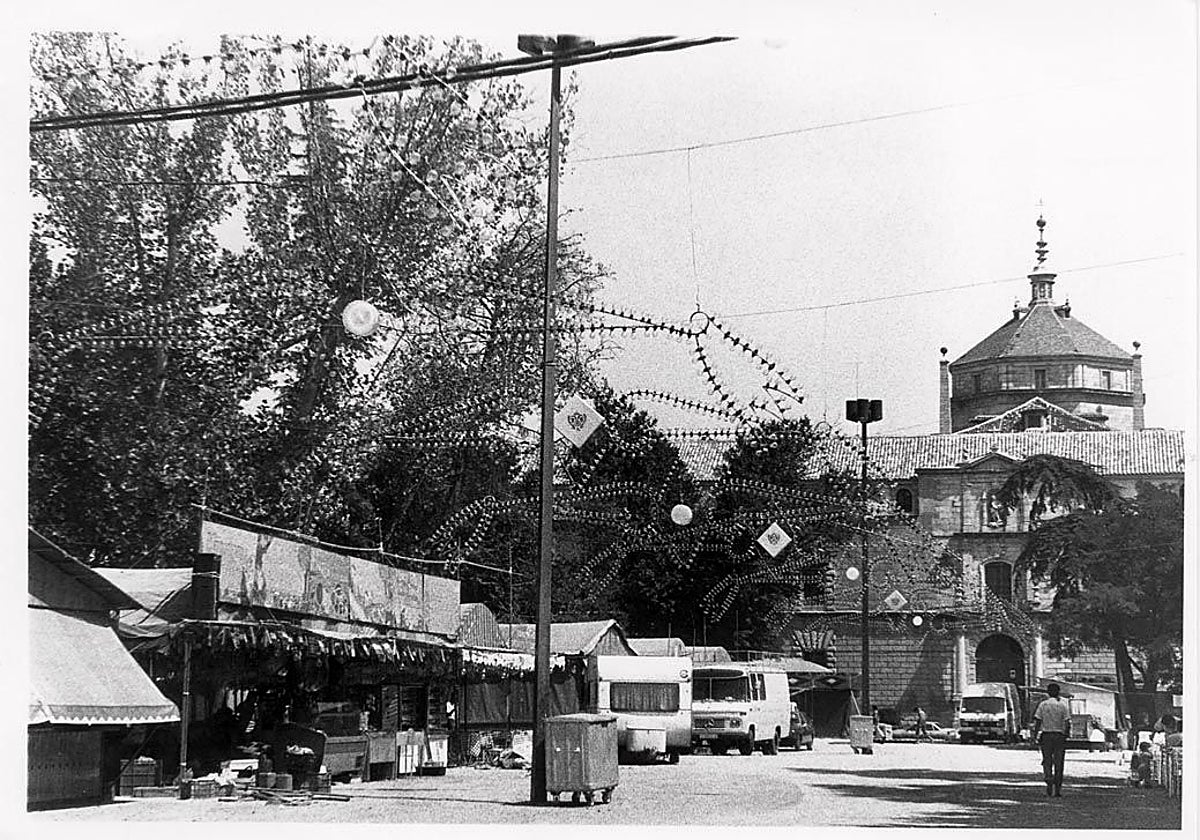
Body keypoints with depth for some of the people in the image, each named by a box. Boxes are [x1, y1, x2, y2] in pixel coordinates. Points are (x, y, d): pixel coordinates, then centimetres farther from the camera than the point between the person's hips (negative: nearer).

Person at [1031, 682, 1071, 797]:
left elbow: (1037, 721, -3)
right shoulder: (1063, 705, -1)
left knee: (1047, 761, 8)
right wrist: (1066, 735, 6)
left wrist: (1035, 736, 3)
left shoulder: (1043, 704, 0)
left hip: (1046, 735, 0)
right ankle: (1057, 788, 6)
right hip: (1059, 735, 0)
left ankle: (1048, 778, -18)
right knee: (1058, 762, 6)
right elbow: (1067, 723, -6)